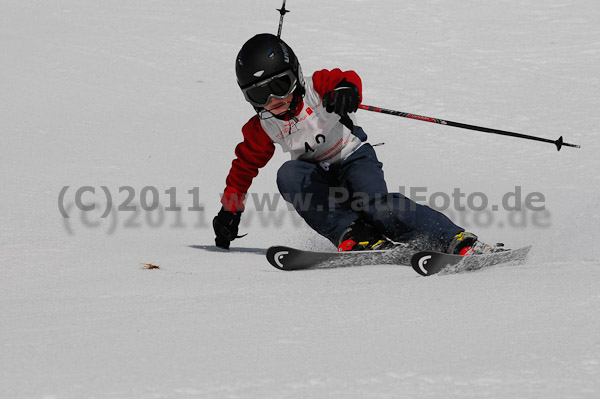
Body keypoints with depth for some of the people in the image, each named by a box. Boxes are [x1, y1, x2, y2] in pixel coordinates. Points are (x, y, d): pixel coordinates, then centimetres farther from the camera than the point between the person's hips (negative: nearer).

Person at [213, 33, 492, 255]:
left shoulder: (317, 88, -16)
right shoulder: (262, 128, -5)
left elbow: (348, 79, -33)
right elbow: (246, 164, 9)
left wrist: (346, 89, -58)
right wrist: (230, 209, 10)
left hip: (354, 157, -4)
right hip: (319, 177, 4)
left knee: (375, 204, -34)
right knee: (288, 175, -30)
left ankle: (459, 242, -38)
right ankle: (352, 233, -37)